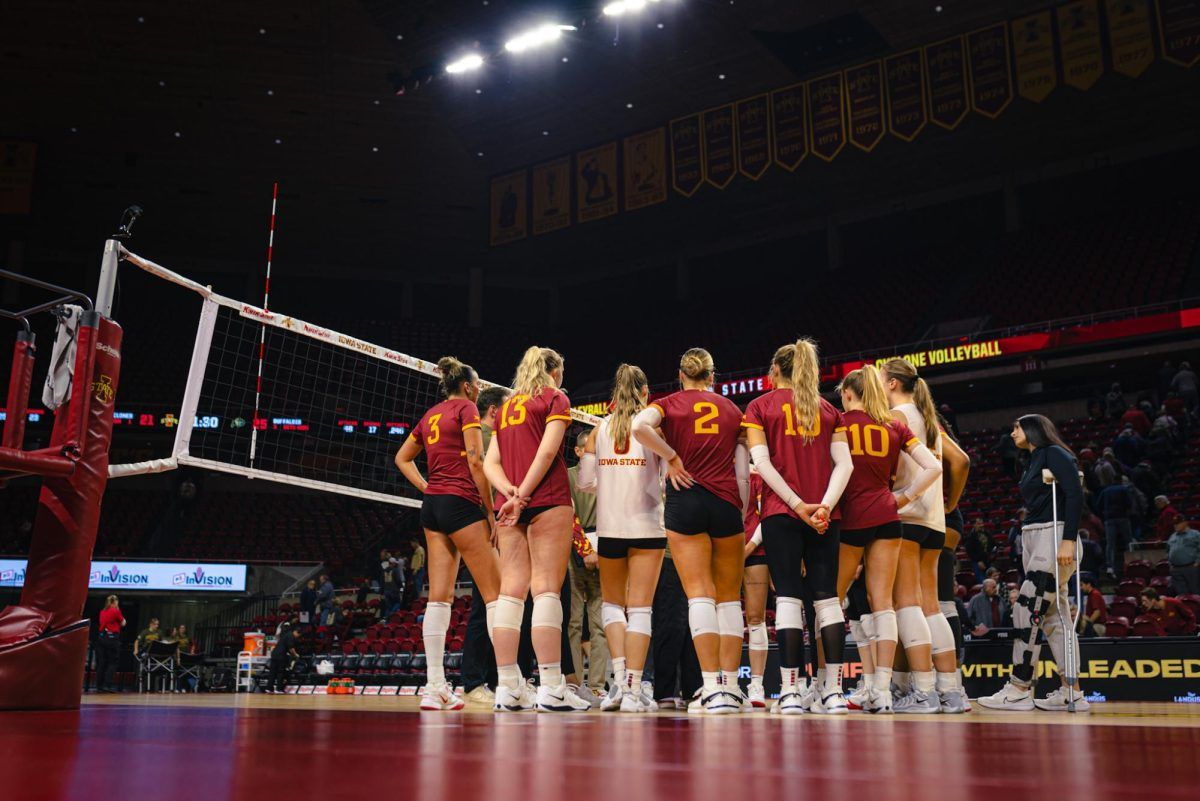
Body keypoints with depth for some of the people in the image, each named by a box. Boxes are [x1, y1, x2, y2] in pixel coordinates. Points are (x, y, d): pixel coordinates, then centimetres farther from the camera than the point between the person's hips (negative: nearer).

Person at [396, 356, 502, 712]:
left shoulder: (431, 414, 19)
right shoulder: (466, 408, -3)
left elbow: (402, 458, 26)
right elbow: (475, 461, -12)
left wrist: (429, 490, 17)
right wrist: (490, 510, -8)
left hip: (432, 506, 8)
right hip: (461, 502, -8)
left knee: (439, 597, 4)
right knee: (495, 593, -5)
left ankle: (435, 687, 1)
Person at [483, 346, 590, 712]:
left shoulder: (506, 407, 22)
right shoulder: (555, 398, 4)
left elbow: (490, 462, 10)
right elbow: (547, 451, -11)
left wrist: (510, 492, -5)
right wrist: (523, 495, -14)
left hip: (507, 505, 6)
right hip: (548, 502, -6)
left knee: (511, 590, 2)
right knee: (547, 589, -9)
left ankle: (508, 687, -1)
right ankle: (551, 688, -12)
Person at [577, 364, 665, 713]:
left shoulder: (600, 428, 4)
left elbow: (585, 482, 3)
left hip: (609, 527, 2)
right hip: (647, 526, -2)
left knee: (612, 603, 17)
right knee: (640, 608, 2)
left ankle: (620, 680, 2)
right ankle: (633, 690, -2)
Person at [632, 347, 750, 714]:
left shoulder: (670, 403, 7)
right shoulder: (732, 409, 14)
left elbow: (639, 426, -16)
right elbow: (743, 474, 8)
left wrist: (671, 458, -6)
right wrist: (741, 513, 15)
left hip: (685, 501, -2)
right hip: (726, 503, 2)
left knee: (700, 594, -5)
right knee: (729, 597, 9)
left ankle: (713, 688, -11)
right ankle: (731, 685, 9)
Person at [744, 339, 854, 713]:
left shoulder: (760, 406, 6)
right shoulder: (828, 409, 15)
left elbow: (762, 462, -7)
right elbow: (844, 463, 1)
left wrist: (797, 505, -11)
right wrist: (825, 505, -10)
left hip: (780, 513, -3)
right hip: (825, 515, 3)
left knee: (789, 596, -4)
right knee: (827, 596, 3)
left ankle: (791, 692, -7)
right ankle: (833, 691, 1)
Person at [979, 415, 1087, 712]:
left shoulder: (1055, 453, -5)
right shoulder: (1033, 462, 22)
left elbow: (1075, 495, -16)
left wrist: (1069, 541, -24)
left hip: (1054, 536, -9)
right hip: (1032, 538, 9)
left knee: (1027, 611, -13)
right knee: (1053, 615, 5)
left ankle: (1019, 690, -12)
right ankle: (1071, 692, 5)